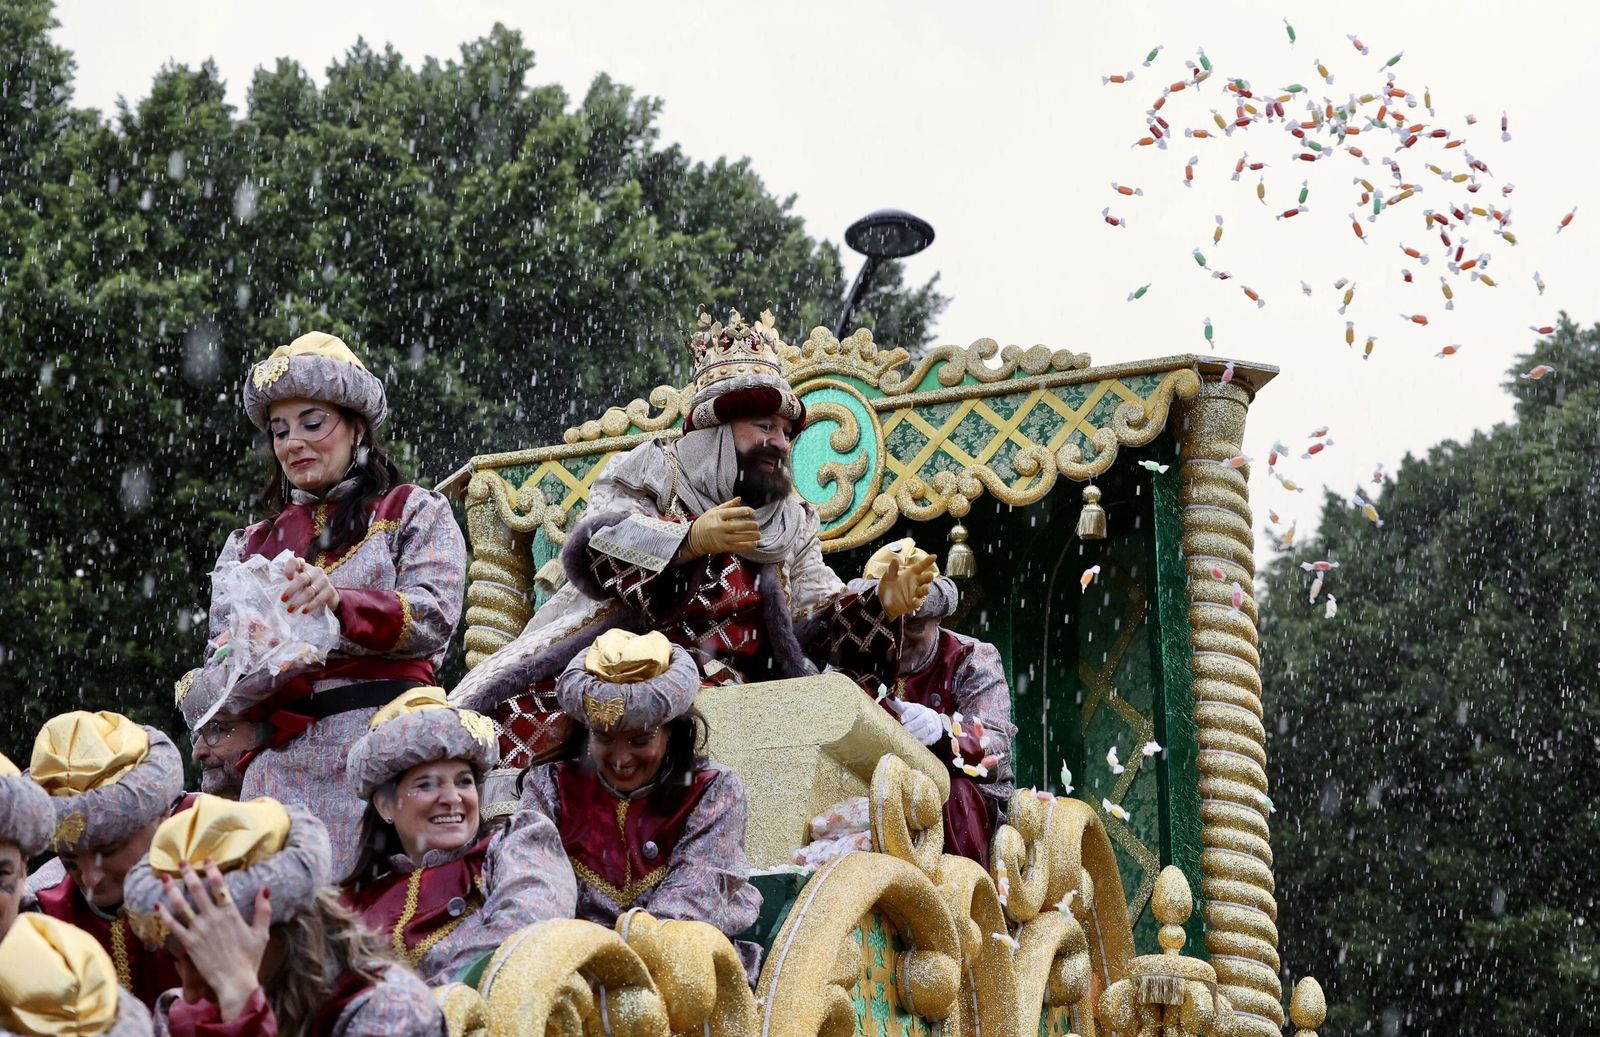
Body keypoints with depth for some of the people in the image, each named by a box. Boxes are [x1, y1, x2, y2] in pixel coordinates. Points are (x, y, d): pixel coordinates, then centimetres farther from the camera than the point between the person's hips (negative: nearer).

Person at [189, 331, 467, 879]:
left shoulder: (414, 513, 14)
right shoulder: (250, 546, 24)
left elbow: (434, 617, -3)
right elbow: (218, 669, 14)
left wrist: (339, 601, -20)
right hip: (279, 765, 3)